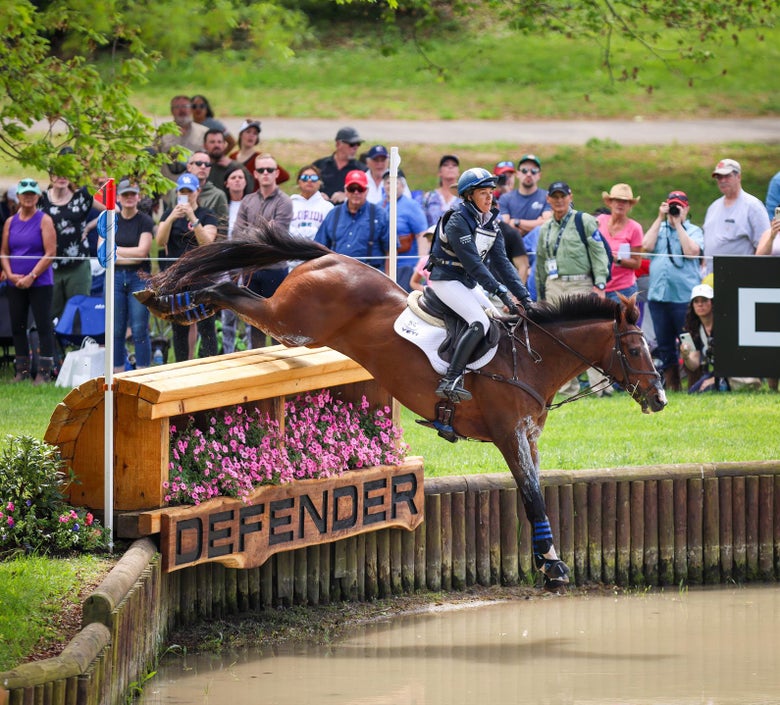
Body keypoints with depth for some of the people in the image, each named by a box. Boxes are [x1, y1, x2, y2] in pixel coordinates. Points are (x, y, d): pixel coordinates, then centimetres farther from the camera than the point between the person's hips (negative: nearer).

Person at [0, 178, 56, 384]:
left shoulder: (44, 221, -4)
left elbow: (50, 253, -10)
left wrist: (31, 277, -14)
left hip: (40, 283, -5)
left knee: (43, 326, -5)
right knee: (17, 327, 6)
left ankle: (44, 372, -4)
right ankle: (22, 370, 14)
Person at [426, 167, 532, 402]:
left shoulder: (490, 223, 6)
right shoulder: (458, 221, -20)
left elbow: (501, 262, 3)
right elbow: (473, 263, -25)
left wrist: (523, 295, -7)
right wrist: (500, 292, -28)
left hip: (468, 283, 10)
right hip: (446, 279, -10)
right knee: (480, 323, -25)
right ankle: (450, 381, -32)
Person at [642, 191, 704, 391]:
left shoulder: (693, 231, 4)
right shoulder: (659, 229, 15)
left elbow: (691, 251, -13)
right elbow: (647, 246, -2)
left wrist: (678, 224, -9)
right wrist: (660, 219, -2)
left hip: (684, 297, -4)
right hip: (658, 295, 4)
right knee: (664, 345, 9)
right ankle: (671, 387, 16)